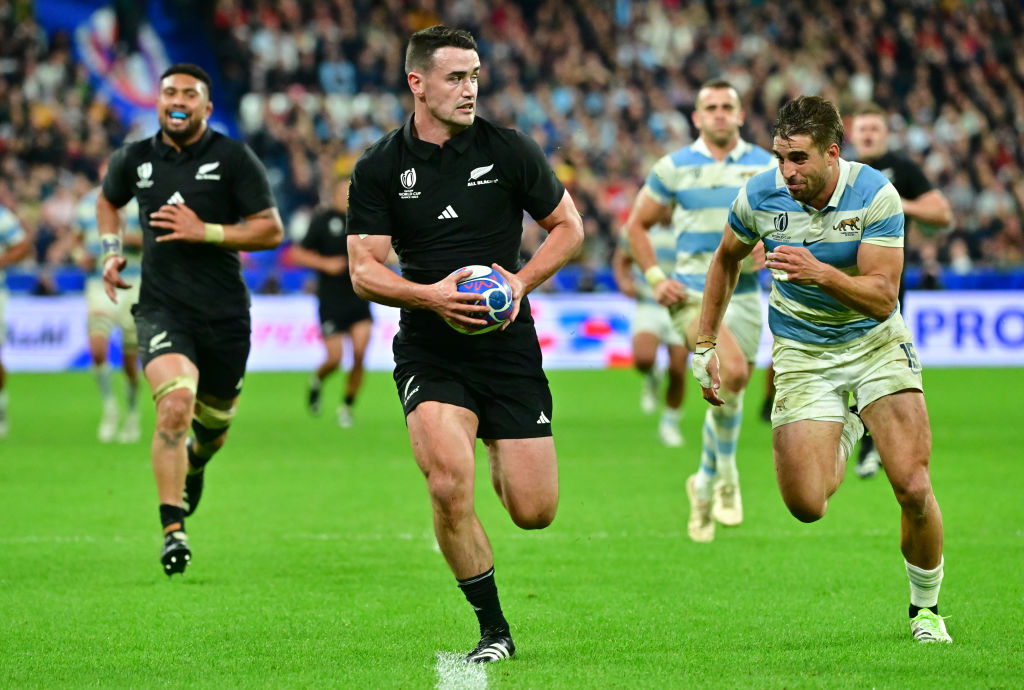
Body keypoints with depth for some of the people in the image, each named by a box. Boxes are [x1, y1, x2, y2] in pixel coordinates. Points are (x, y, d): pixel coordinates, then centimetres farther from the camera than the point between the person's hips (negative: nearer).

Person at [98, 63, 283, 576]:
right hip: (162, 309, 0)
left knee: (213, 424, 15)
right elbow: (107, 200, 27)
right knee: (175, 405, -24)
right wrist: (111, 251, 11)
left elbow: (271, 230, -5)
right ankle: (172, 529, -20)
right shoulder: (134, 160, 4)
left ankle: (194, 463, 54)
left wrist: (205, 231, -16)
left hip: (225, 315, 1)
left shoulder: (233, 159, -4)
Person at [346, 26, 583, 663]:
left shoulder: (508, 150, -1)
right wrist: (431, 295, -20)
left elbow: (569, 226, 8)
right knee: (450, 486, -23)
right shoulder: (379, 169, -1)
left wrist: (521, 282, -9)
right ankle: (494, 629, -6)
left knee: (535, 511, -2)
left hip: (510, 346, 1)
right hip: (429, 352, -1)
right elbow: (364, 270, -2)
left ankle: (503, 462, 37)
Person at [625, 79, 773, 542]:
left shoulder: (765, 166, 5)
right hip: (691, 292, -3)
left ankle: (705, 487, 28)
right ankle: (726, 475, -11)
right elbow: (637, 225, 9)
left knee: (729, 396, 6)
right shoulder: (674, 167, 2)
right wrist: (655, 278, -3)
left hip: (743, 295, 3)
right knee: (732, 371, -27)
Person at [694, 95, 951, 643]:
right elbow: (726, 259, 11)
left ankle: (925, 609, 9)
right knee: (805, 505, -11)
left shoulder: (875, 196, -19)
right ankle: (843, 437, 26)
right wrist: (705, 344, 12)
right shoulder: (759, 197, -11)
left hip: (875, 343, -2)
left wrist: (821, 274, -38)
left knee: (913, 489, -16)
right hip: (801, 354, 2)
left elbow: (883, 297, -22)